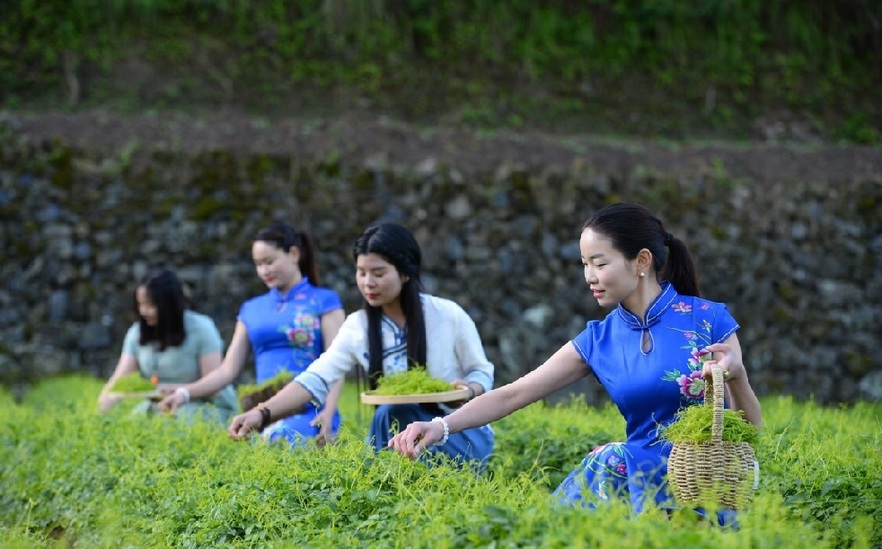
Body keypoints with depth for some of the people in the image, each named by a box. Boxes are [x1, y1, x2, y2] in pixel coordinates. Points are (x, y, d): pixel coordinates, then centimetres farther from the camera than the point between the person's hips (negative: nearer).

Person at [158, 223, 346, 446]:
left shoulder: (323, 301, 7)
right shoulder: (252, 309, 19)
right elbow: (228, 369, 15)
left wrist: (328, 412, -18)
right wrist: (185, 392, -1)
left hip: (309, 414, -4)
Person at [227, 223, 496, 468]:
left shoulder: (448, 315, -11)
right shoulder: (358, 327, -3)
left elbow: (481, 373, 0)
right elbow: (315, 379, -14)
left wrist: (467, 391, -25)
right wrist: (262, 413, -29)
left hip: (463, 435, -3)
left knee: (391, 413, -29)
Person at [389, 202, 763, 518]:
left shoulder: (708, 320, -4)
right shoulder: (598, 341, 6)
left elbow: (750, 426, -2)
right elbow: (513, 395, 2)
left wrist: (736, 375, -22)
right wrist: (441, 426, -12)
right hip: (645, 469, 4)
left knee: (611, 461, -28)